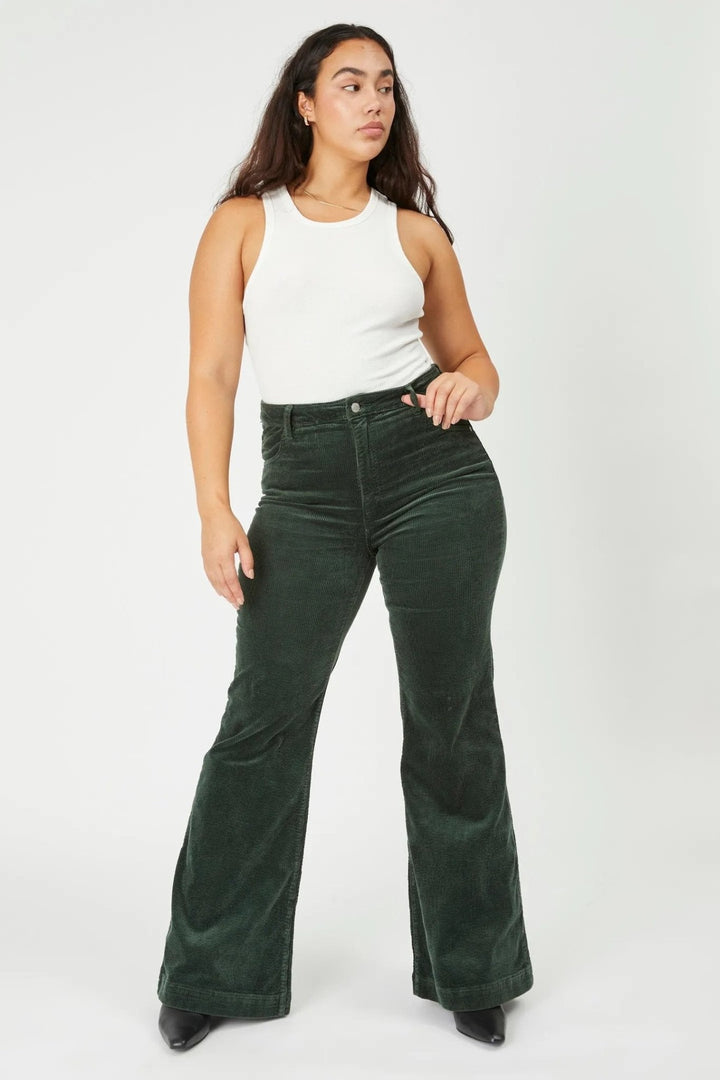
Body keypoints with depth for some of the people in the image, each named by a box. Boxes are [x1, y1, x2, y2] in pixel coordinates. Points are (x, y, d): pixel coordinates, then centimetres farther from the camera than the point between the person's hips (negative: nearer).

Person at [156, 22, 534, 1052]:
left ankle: (468, 965, 23)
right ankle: (216, 970, 18)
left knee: (452, 719, 5)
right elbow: (211, 375, 1)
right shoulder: (245, 222, 7)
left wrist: (469, 388, -5)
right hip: (306, 480, -1)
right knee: (263, 723, -2)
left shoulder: (416, 231, 12)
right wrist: (216, 512, -9)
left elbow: (473, 358, 19)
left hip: (434, 467, 2)